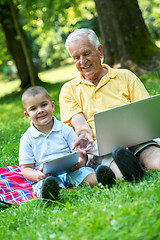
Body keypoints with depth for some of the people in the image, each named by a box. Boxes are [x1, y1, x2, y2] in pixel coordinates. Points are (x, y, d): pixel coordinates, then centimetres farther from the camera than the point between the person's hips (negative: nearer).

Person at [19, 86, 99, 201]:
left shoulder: (65, 129, 12)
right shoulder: (27, 139, 9)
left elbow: (81, 153, 11)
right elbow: (26, 168, 8)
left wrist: (79, 162, -15)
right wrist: (37, 175, -16)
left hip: (71, 171, 3)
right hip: (47, 176, -3)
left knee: (88, 173, -28)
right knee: (45, 183, -39)